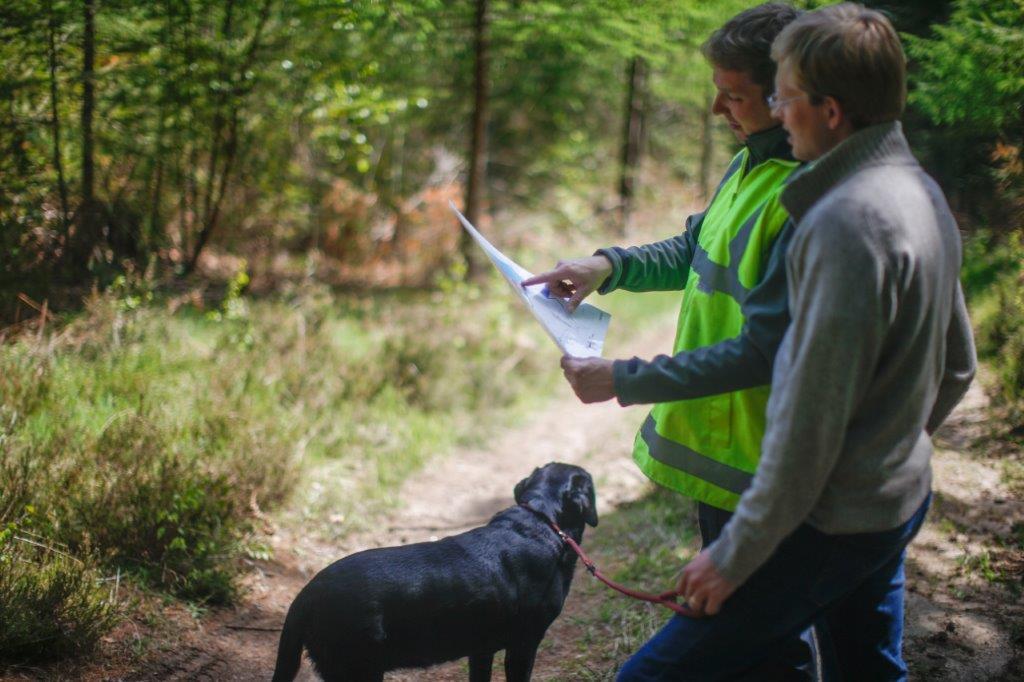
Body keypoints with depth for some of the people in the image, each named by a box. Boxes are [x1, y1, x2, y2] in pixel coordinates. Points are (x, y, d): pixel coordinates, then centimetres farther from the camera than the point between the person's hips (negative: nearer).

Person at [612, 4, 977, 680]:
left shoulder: (847, 223, -25)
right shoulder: (924, 193, 6)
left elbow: (809, 424, -25)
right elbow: (958, 367, 16)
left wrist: (736, 554, -17)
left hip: (833, 522, -10)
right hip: (902, 499, 10)